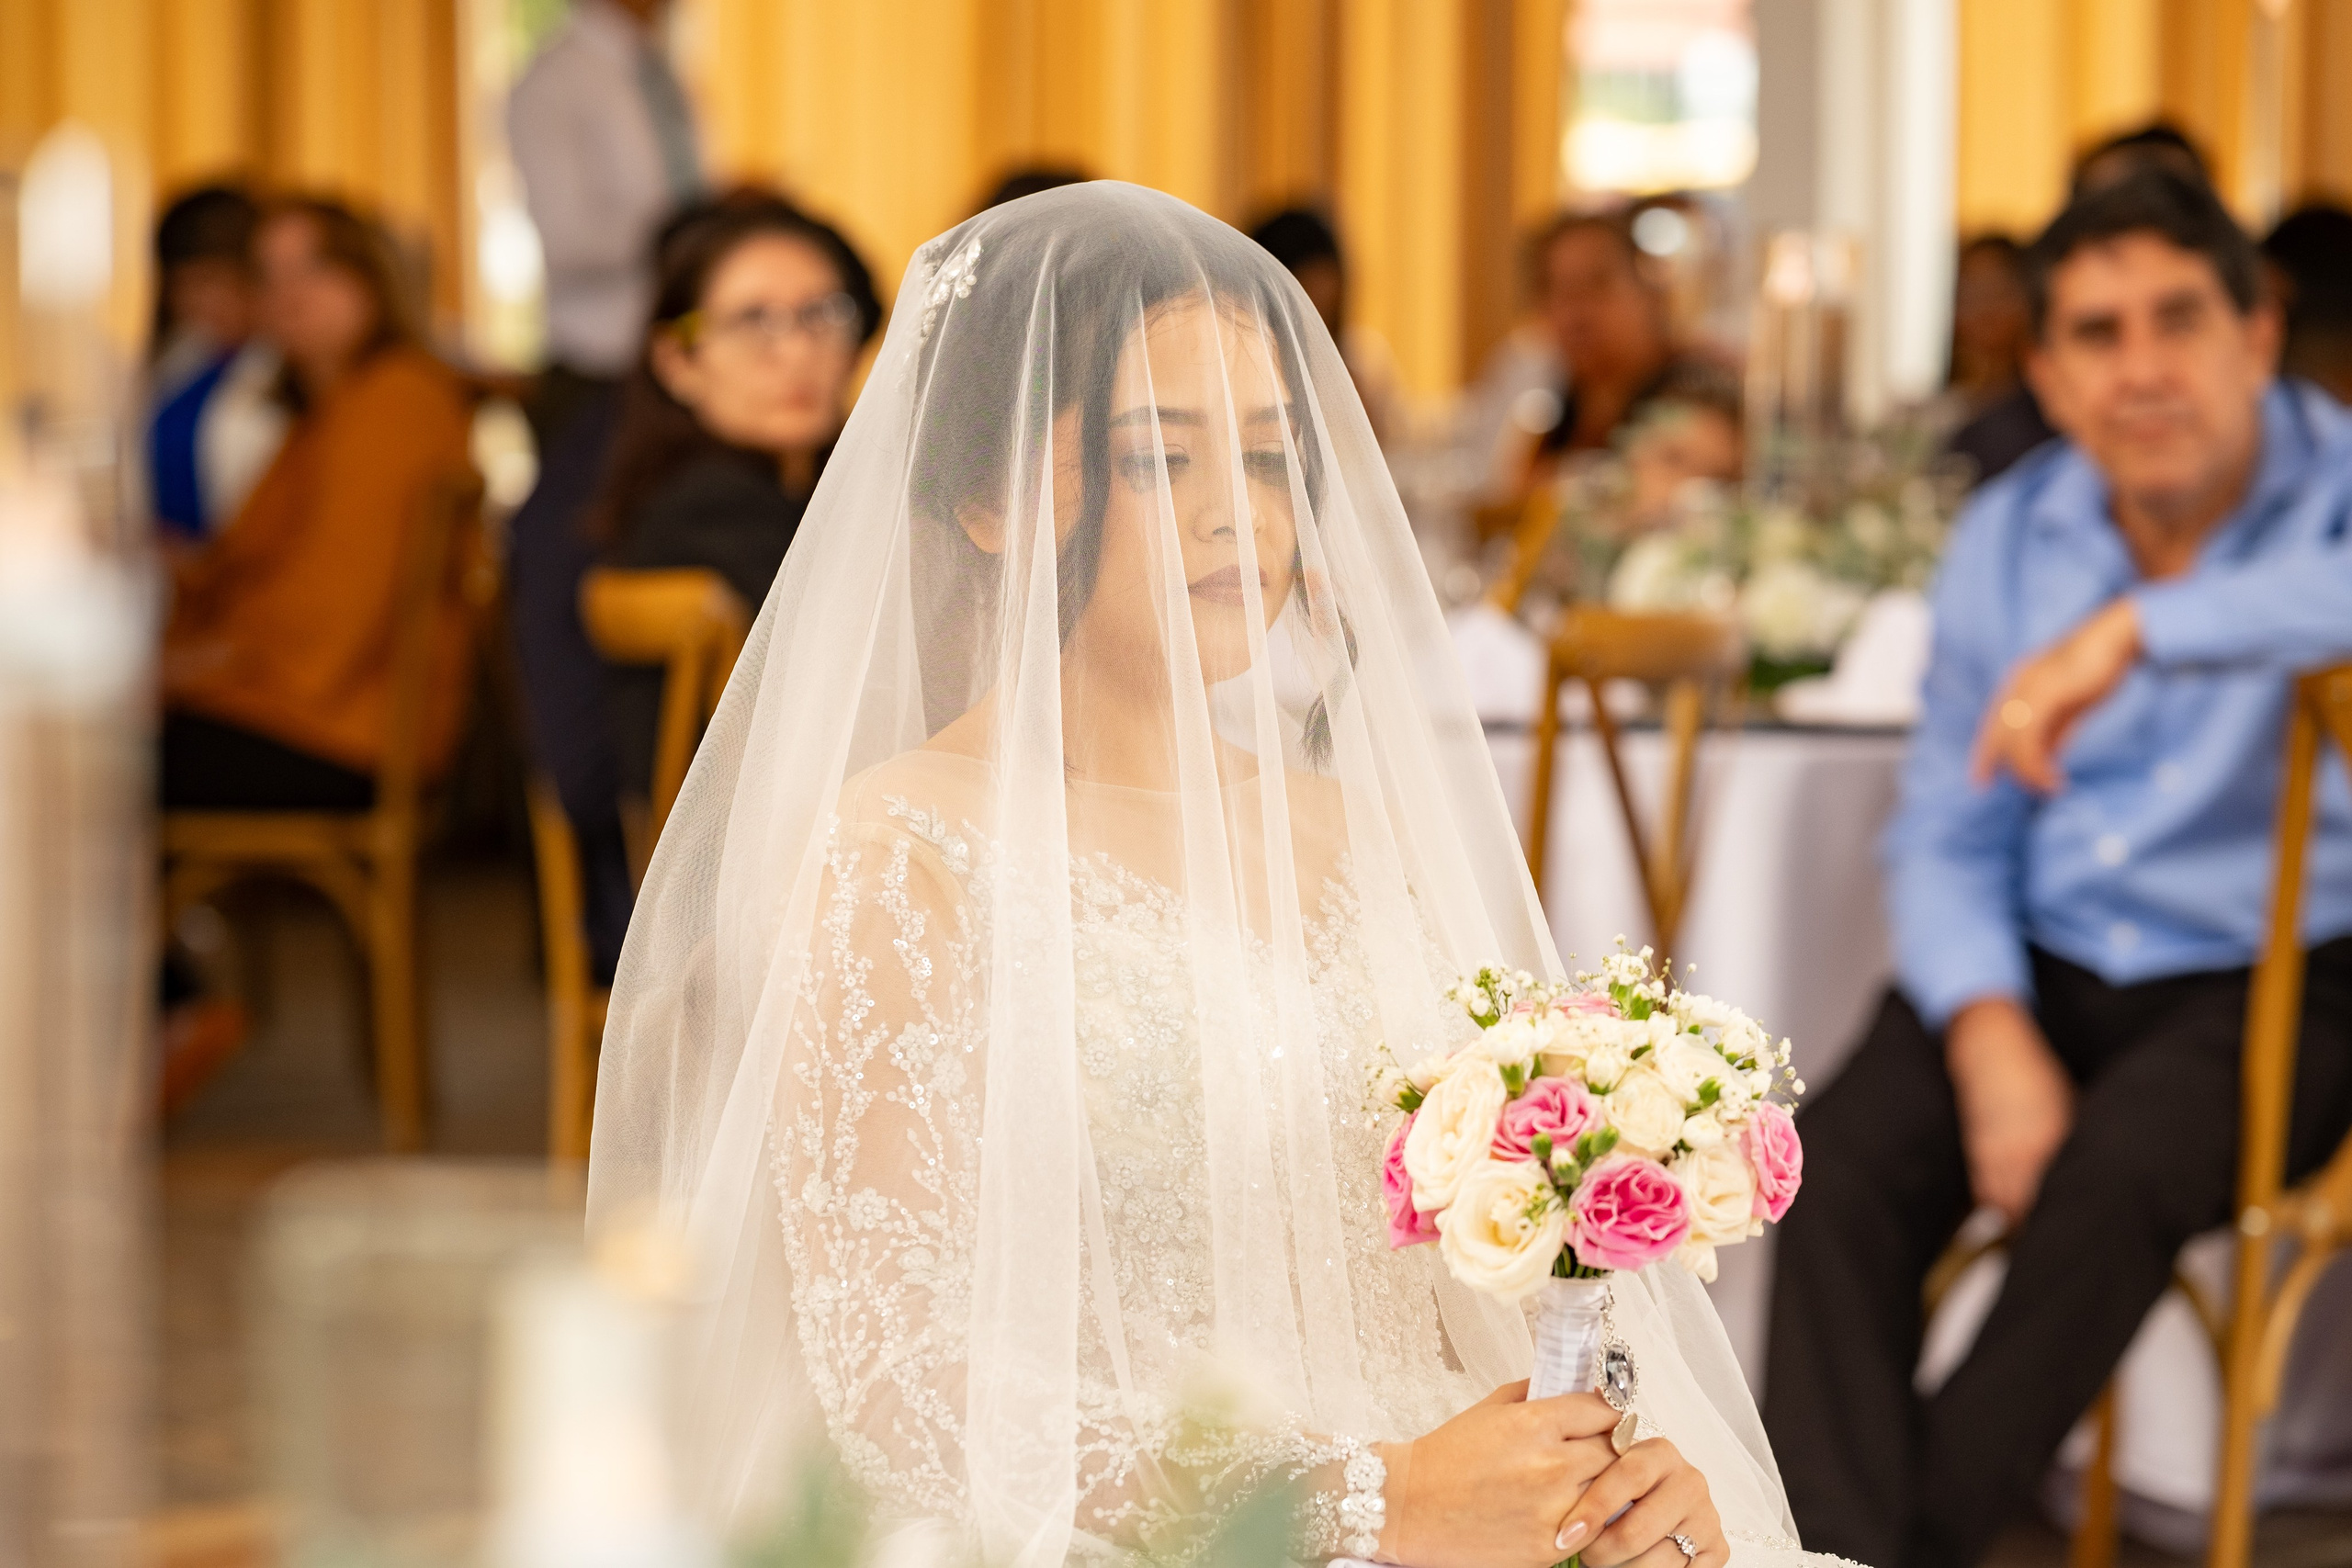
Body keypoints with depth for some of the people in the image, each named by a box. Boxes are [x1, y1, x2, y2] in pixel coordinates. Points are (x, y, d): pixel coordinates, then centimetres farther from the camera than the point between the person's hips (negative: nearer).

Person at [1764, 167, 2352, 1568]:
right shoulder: (2011, 536, 6)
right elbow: (1949, 839, 7)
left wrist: (2140, 626, -40)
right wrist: (1989, 1028, -12)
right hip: (2049, 965, 4)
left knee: (2111, 1174, -31)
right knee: (1843, 1163, -22)